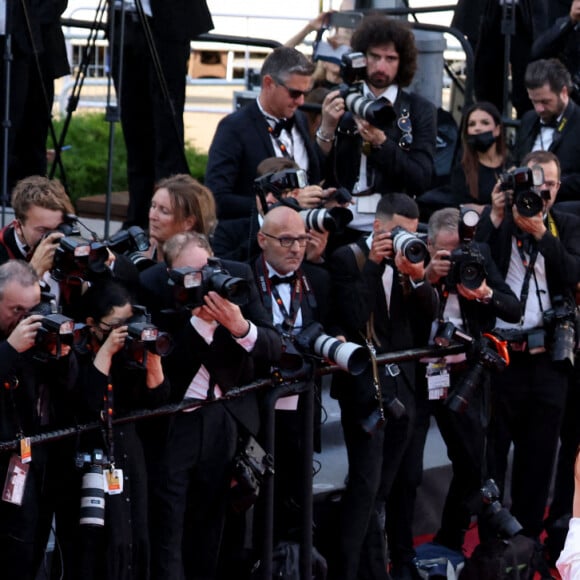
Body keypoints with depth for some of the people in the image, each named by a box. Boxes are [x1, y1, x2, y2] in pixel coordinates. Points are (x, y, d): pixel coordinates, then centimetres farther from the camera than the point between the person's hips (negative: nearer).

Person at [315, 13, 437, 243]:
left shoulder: (420, 110, 4)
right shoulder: (339, 101, 7)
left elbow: (421, 180, -5)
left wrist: (381, 143, -17)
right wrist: (327, 129, -12)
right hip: (340, 227, 1)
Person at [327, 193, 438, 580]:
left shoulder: (410, 259, 11)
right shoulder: (349, 258, -6)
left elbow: (429, 316, 3)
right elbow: (353, 318, -18)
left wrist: (418, 276, -13)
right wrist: (373, 265, -17)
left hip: (401, 385, 6)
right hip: (365, 386, -6)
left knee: (380, 489, 11)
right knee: (366, 485, -12)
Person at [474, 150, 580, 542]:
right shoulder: (496, 221, 4)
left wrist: (540, 232, -18)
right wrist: (496, 217, -14)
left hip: (547, 360, 2)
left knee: (538, 458, 9)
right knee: (490, 454, 4)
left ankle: (527, 538, 18)